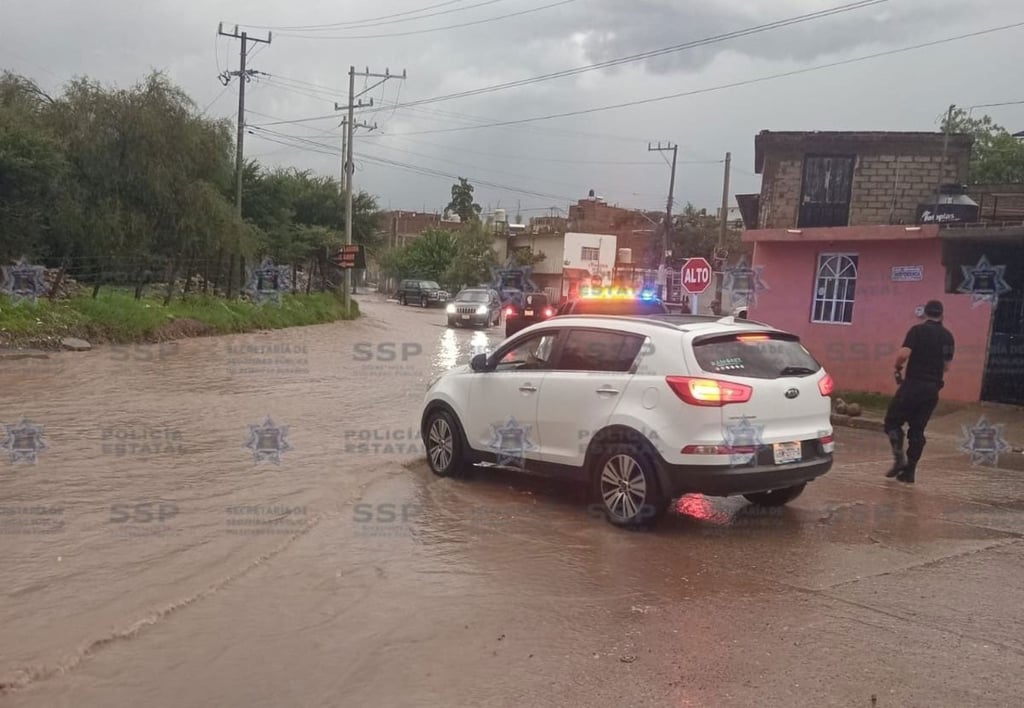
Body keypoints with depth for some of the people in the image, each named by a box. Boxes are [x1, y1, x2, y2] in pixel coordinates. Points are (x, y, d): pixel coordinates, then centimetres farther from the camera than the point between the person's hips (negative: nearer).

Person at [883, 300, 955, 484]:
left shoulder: (918, 330, -7)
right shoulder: (948, 336, 10)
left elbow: (904, 354, -19)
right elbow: (947, 366, 15)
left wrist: (898, 367, 0)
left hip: (913, 384, -5)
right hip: (933, 388, 5)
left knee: (892, 421, 6)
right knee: (917, 430, 9)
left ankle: (899, 458, -12)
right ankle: (909, 471, 9)